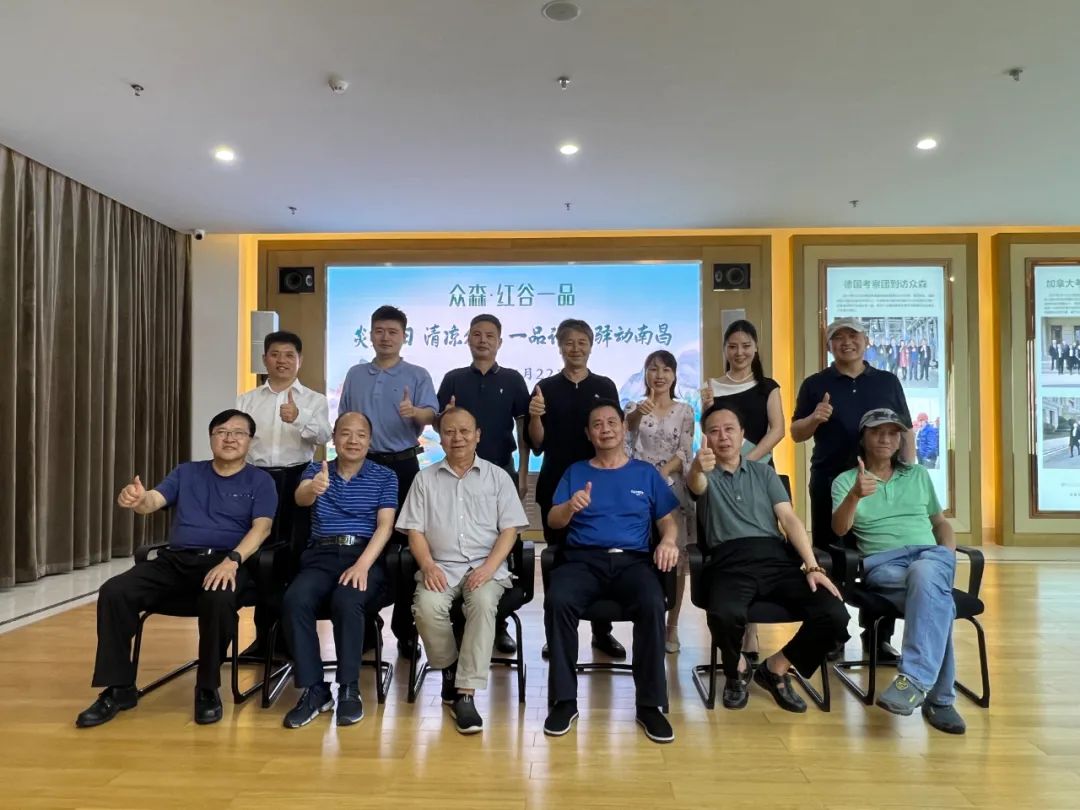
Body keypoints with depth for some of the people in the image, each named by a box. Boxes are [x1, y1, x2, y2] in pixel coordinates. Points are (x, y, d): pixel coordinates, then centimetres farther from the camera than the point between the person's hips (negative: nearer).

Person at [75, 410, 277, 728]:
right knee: (113, 592, -19)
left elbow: (261, 527, -5)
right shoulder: (186, 473, 19)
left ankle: (208, 689, -14)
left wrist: (232, 560, -23)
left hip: (225, 561, -4)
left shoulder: (260, 481, 9)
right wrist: (138, 500, -24)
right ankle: (119, 688, -5)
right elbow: (154, 501, 3)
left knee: (219, 599, -37)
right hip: (175, 560, 4)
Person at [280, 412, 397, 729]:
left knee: (346, 601, -33)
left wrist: (363, 564, -20)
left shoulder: (385, 477, 10)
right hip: (321, 556, 2)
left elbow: (385, 526, -2)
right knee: (294, 601, -28)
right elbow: (301, 498, -10)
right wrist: (313, 488, -36)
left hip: (366, 557, -2)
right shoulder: (316, 470, 14)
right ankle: (313, 689, -16)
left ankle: (349, 690, -17)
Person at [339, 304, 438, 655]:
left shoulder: (418, 375, 1)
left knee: (405, 542, 1)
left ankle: (405, 627, 11)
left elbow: (430, 416, -13)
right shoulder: (355, 375, 10)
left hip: (402, 466, -3)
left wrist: (414, 412, -35)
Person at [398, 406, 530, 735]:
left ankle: (466, 694, -28)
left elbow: (509, 529, 3)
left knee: (483, 603, -34)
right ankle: (449, 670, -1)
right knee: (427, 607, -30)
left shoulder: (497, 477, 9)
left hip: (486, 566, -1)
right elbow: (414, 530, 7)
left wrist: (488, 567, -13)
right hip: (441, 566, 1)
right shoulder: (425, 479, 13)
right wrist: (428, 566, -11)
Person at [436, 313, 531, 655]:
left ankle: (499, 623, 14)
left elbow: (523, 429, 4)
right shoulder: (453, 379, 6)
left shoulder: (512, 379, 4)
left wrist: (523, 474, -1)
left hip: (501, 471, 0)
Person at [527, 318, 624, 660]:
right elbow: (537, 444, -1)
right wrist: (534, 416, -17)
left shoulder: (605, 387, 6)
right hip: (555, 484, 0)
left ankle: (602, 630, 16)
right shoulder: (545, 387, 3)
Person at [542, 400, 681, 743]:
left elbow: (667, 520, 13)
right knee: (557, 601, -32)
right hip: (583, 559, 0)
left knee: (653, 605, -33)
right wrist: (571, 506, -13)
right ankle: (564, 700, -17)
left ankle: (650, 704, -16)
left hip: (632, 560, 0)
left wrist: (668, 540, -10)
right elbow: (553, 521, 9)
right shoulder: (575, 472, 17)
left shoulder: (646, 473, 17)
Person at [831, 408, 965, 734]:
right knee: (936, 598, -35)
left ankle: (915, 680, -45)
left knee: (924, 574, -38)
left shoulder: (918, 475, 23)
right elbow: (839, 528, -6)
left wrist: (948, 554, 6)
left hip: (929, 554, 2)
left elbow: (941, 522, 29)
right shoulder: (845, 480, 11)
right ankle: (939, 697, -32)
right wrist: (855, 495, -27)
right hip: (882, 563, -2)